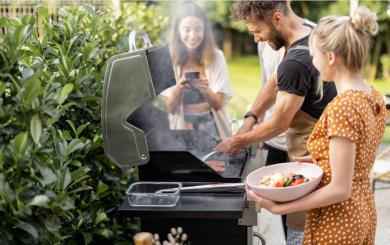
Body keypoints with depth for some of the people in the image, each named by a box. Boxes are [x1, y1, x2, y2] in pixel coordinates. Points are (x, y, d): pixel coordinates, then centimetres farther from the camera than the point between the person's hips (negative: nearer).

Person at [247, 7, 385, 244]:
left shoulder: (342, 107, -26)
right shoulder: (375, 98, 0)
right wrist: (318, 159, 12)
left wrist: (279, 208, -23)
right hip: (365, 211, 9)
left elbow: (340, 189, -25)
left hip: (336, 221, -9)